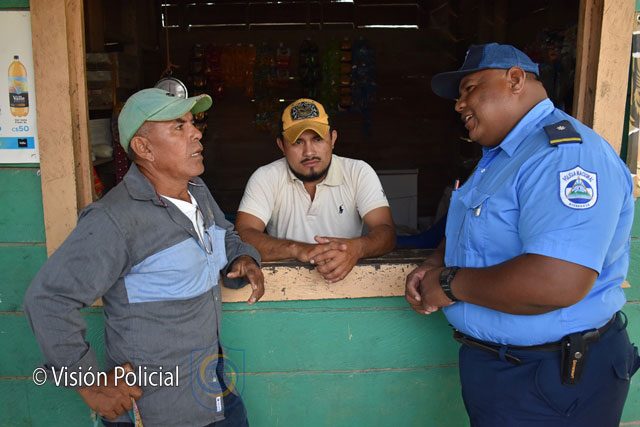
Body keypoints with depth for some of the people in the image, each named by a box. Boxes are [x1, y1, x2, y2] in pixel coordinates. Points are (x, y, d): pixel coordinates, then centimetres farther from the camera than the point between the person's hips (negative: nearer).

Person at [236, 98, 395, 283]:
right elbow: (243, 235, -15)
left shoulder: (359, 173, -1)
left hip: (347, 281, 2)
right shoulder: (265, 178, -3)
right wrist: (297, 249, -31)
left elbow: (386, 231, -10)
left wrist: (357, 247, -32)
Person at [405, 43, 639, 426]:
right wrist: (434, 266, -2)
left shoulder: (566, 153, -24)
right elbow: (470, 230, 20)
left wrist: (449, 285, -22)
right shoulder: (498, 157, 10)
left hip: (551, 381, -9)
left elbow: (557, 283, -36)